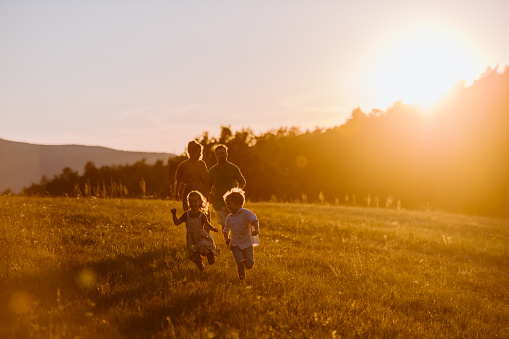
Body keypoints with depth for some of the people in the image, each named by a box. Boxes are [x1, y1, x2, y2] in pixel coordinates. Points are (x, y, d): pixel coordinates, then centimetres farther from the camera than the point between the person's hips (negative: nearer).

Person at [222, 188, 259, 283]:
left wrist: (256, 229, -45)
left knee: (249, 265, 3)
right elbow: (226, 230, 16)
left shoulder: (246, 213, -9)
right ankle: (242, 279, 0)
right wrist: (226, 238, -5)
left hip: (247, 243, -2)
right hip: (235, 244, 2)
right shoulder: (229, 218, 6)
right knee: (240, 262, -18)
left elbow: (254, 220, -23)